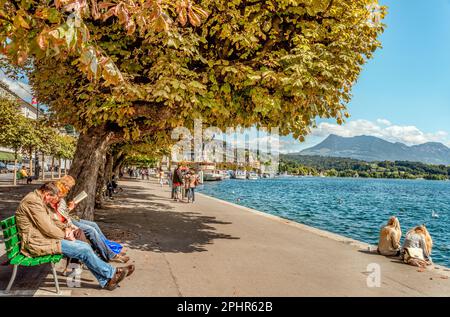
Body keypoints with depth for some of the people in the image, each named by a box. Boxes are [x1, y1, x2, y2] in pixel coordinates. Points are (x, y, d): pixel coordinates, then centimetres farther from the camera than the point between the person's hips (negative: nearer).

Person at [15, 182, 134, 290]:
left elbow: (49, 223, 21)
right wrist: (65, 235, -6)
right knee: (84, 249, -15)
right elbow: (47, 228, -22)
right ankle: (112, 273, -1)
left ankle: (105, 281, 1)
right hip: (37, 244, -10)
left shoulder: (38, 200, 15)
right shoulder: (33, 201, -19)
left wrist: (64, 233, 3)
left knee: (84, 246, -1)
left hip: (44, 237, 10)